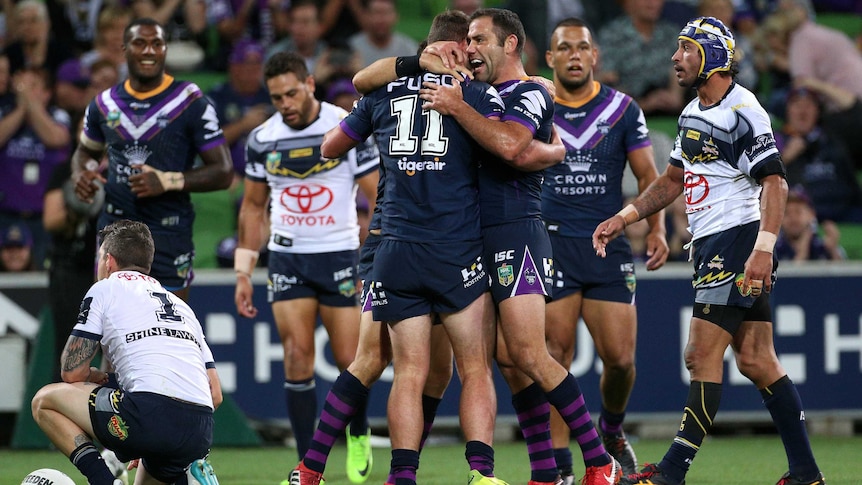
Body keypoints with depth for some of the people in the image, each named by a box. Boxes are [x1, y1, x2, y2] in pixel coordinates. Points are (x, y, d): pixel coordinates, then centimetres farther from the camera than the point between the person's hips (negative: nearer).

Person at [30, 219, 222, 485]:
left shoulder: (105, 289, 13)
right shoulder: (181, 306, 30)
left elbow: (72, 373, 8)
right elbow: (215, 394, 25)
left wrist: (94, 377, 32)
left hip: (150, 411, -6)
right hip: (199, 435, 6)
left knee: (45, 400, 14)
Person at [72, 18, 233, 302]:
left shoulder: (191, 103, -5)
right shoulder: (105, 105, 8)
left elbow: (222, 172, -6)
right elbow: (85, 151, 27)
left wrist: (168, 181, -19)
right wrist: (80, 174, 3)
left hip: (169, 234, -3)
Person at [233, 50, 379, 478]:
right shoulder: (262, 140, 2)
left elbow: (377, 198, -5)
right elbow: (253, 206, 13)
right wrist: (243, 272, 9)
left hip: (340, 254, -2)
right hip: (287, 257, 2)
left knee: (349, 360, -2)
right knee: (297, 358, -7)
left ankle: (359, 434, 26)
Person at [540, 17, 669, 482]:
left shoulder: (622, 109, 6)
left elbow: (648, 175, 8)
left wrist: (656, 228, -4)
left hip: (608, 245, 1)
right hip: (551, 244, -1)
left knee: (619, 357, -3)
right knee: (554, 356, -8)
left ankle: (612, 430, 27)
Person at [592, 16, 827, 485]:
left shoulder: (742, 113, -13)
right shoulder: (693, 113, 16)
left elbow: (774, 183, -18)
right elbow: (673, 180, 26)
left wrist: (763, 248, -27)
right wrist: (624, 217, 17)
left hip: (740, 236, -9)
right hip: (712, 246, 9)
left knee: (703, 355, -9)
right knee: (756, 360, 8)